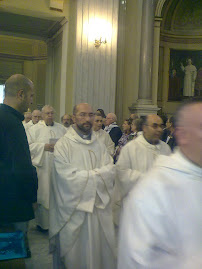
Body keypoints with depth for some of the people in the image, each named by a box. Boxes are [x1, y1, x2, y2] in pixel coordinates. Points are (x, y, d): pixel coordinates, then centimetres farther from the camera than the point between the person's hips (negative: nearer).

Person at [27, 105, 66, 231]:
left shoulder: (61, 128, 11)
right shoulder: (35, 129, 2)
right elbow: (28, 145, -5)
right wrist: (43, 146, -15)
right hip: (43, 167, -2)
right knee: (43, 194, 3)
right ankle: (42, 221, 18)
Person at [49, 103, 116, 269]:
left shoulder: (98, 144, 8)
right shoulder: (63, 145, -9)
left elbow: (111, 170, -1)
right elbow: (68, 177, -18)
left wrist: (89, 174, -15)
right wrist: (98, 175, -10)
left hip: (100, 206, 5)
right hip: (74, 209, -4)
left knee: (101, 250, 13)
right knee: (76, 253, 9)